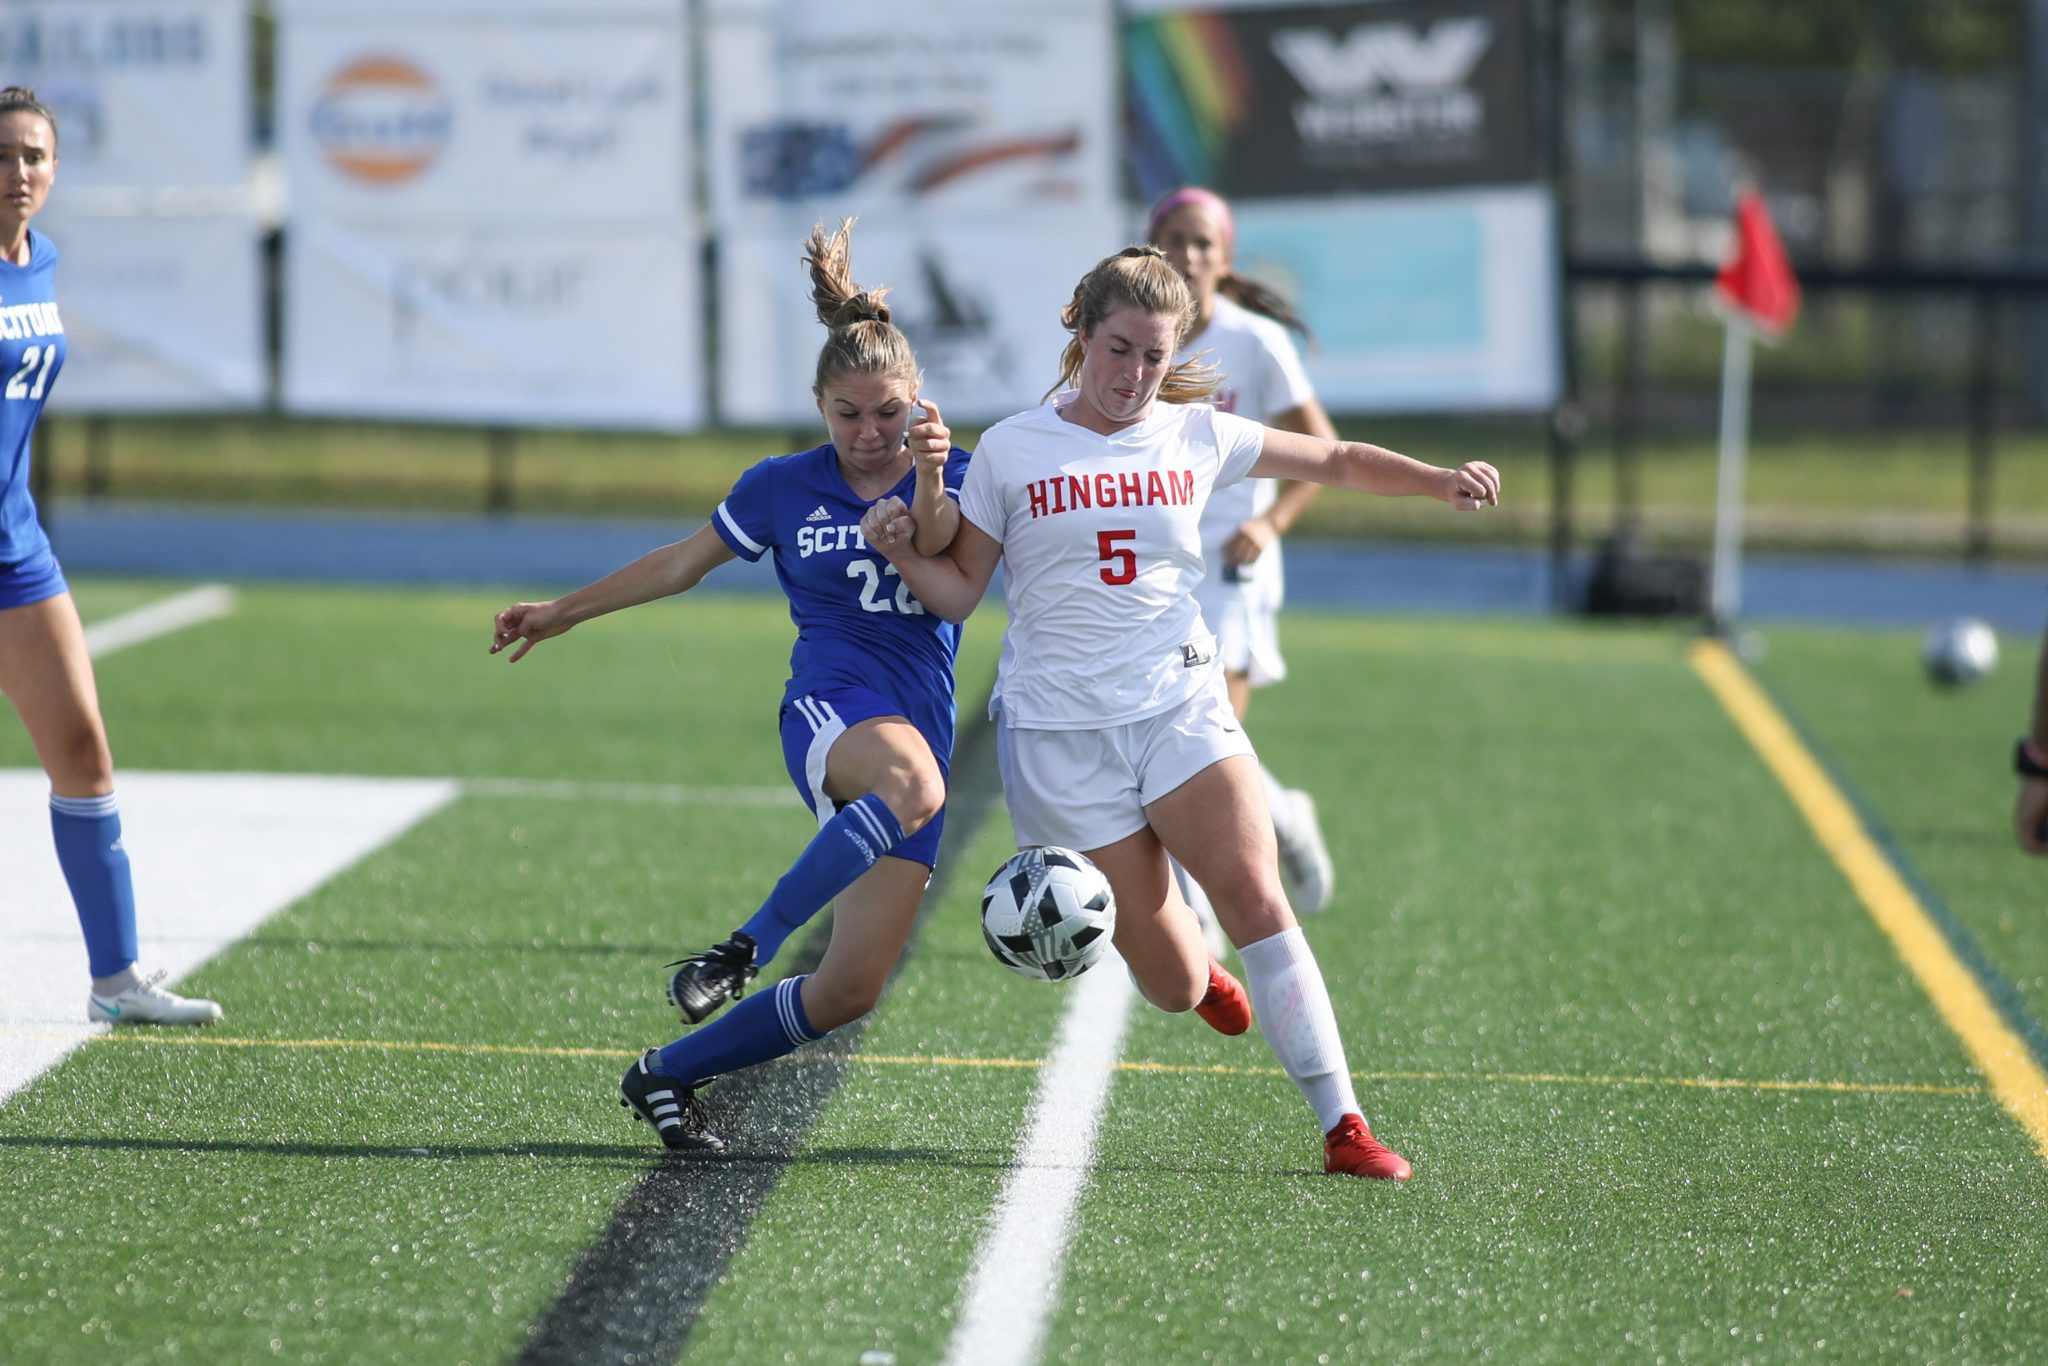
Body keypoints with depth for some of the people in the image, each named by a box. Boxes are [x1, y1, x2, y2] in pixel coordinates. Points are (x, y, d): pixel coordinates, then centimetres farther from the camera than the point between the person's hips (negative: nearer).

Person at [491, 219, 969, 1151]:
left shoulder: (951, 476, 6)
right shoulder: (784, 487, 8)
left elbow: (941, 566, -15)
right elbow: (686, 562, 22)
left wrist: (928, 480, -34)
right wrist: (562, 613, 27)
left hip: (924, 730, 2)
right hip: (830, 709, -2)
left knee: (849, 990, -4)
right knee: (911, 784, -41)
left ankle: (666, 1075, 15)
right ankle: (746, 948, -38)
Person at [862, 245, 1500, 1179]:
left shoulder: (1195, 436, 7)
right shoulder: (1010, 451, 1)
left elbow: (1336, 462, 17)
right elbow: (959, 590, 6)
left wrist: (1440, 481, 2)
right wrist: (903, 552, -13)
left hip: (1181, 707, 2)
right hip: (1059, 732, -2)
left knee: (1257, 903, -19)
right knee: (1173, 987, -4)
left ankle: (1342, 1127, -16)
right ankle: (1178, 958, 36)